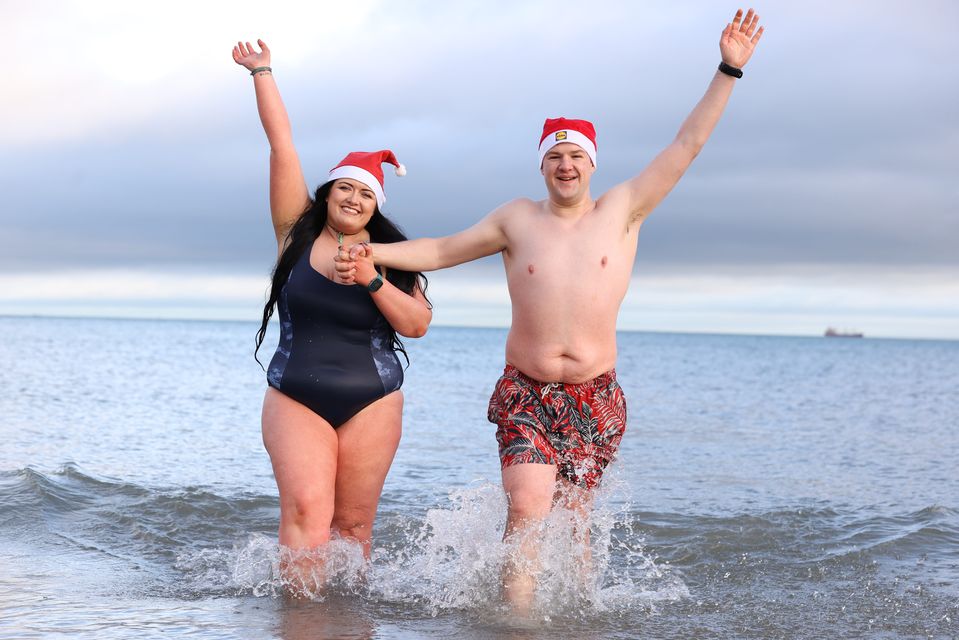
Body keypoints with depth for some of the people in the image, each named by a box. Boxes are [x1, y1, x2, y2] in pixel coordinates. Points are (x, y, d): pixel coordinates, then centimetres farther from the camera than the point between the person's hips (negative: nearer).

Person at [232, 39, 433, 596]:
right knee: (307, 509, -18)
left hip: (371, 403, 1)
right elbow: (282, 147, 0)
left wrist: (371, 279, -16)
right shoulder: (298, 233, 3)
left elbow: (418, 325, -5)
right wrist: (262, 73, 0)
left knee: (353, 523, 0)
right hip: (295, 400, -1)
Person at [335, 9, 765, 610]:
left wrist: (728, 70, -6)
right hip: (526, 395, 0)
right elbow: (442, 251, 11)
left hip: (596, 398, 0)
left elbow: (686, 145, -1)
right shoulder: (517, 219, 5)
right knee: (528, 507, -16)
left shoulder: (622, 211, 2)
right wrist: (370, 253, -1)